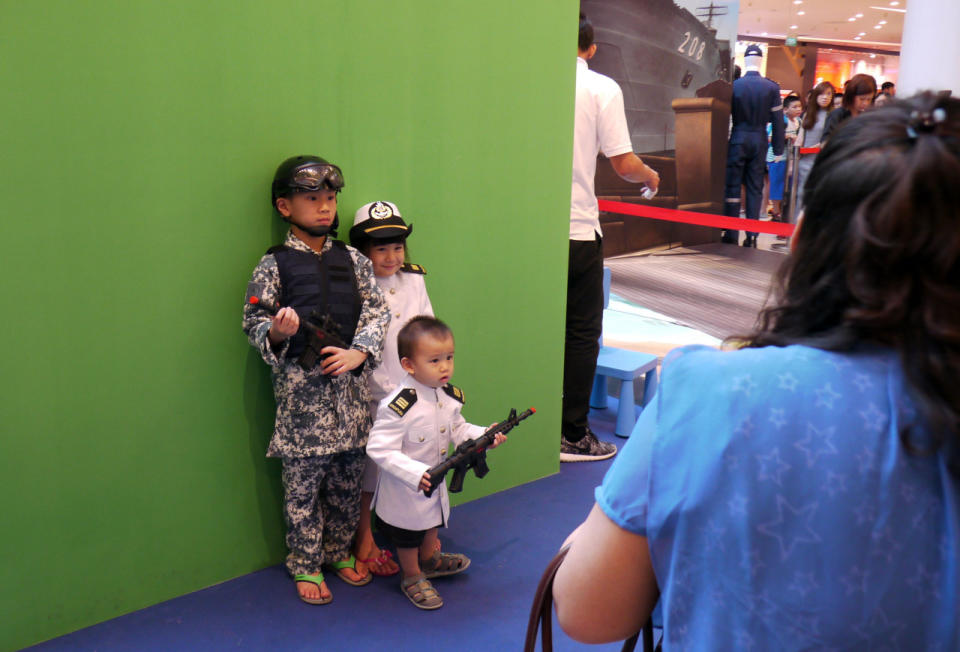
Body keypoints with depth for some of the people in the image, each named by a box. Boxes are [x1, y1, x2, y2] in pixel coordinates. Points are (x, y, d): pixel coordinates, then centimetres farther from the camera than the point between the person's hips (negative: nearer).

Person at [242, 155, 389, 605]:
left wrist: (358, 353, -7)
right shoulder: (274, 265, -3)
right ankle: (306, 565, 21)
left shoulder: (352, 259, 8)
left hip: (350, 381, 4)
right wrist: (276, 333, -23)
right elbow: (253, 323, -2)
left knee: (347, 478, 13)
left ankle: (340, 552, 32)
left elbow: (378, 313, 7)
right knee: (303, 481, 5)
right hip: (300, 385, -3)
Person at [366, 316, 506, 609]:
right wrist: (416, 474, -39)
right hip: (404, 488, -7)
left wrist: (484, 436, -10)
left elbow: (457, 430, 7)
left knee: (432, 521, 32)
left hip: (435, 482, 7)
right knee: (407, 534, 17)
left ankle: (429, 560, 59)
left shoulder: (449, 396, -10)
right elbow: (379, 450, -33)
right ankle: (412, 577, 43)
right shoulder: (398, 406, -35)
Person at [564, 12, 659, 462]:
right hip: (577, 228, -3)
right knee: (582, 332, 7)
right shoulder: (602, 88, -4)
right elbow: (623, 164, -8)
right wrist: (651, 177, 13)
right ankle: (573, 436, 11)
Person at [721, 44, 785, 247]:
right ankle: (751, 236, 6)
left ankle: (731, 234, 1)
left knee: (732, 186, 3)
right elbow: (777, 121, 0)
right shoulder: (772, 87, -1)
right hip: (760, 141, 2)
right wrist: (778, 149, 6)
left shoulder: (734, 86, -5)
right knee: (755, 188, 7)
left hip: (738, 140, -2)